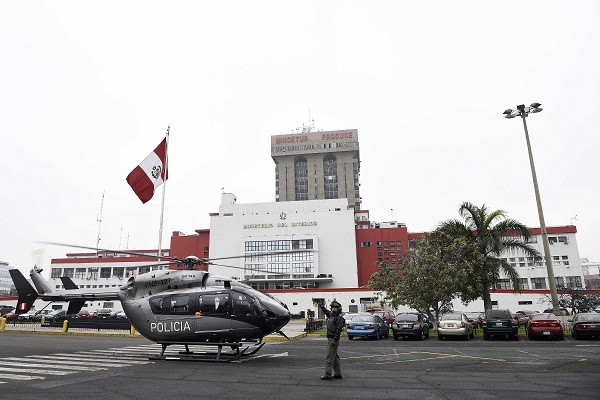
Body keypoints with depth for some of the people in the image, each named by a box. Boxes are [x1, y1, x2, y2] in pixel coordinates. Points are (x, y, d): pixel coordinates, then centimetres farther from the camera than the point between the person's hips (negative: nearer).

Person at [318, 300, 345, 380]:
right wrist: (322, 307, 43)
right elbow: (327, 311, 36)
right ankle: (338, 374, 23)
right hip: (330, 339, 9)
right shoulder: (331, 315, 13)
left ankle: (327, 375, -4)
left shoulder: (339, 318, -13)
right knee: (335, 357, 15)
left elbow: (339, 329, -21)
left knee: (329, 358, -8)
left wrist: (335, 339, -26)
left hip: (333, 339, -9)